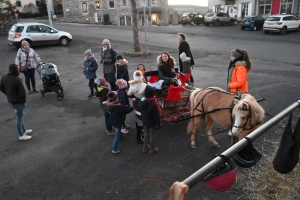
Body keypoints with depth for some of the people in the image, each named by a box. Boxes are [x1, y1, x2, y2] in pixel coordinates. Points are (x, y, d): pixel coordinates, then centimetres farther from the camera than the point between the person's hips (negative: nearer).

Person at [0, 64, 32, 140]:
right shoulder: (17, 80, -26)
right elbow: (22, 92, -24)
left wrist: (9, 95, 18)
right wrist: (23, 101, -10)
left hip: (10, 101, 8)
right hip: (18, 102, -8)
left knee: (21, 115, 25)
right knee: (19, 117, 7)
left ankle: (24, 130, 40)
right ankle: (21, 135, 22)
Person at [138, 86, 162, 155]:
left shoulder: (142, 101, -11)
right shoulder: (154, 104, -29)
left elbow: (142, 112, 3)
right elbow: (156, 115, -21)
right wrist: (159, 123, -9)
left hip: (144, 121, 6)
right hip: (152, 122, -6)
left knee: (146, 134, 24)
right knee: (152, 136, 12)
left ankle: (145, 148, 38)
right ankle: (152, 150, 27)